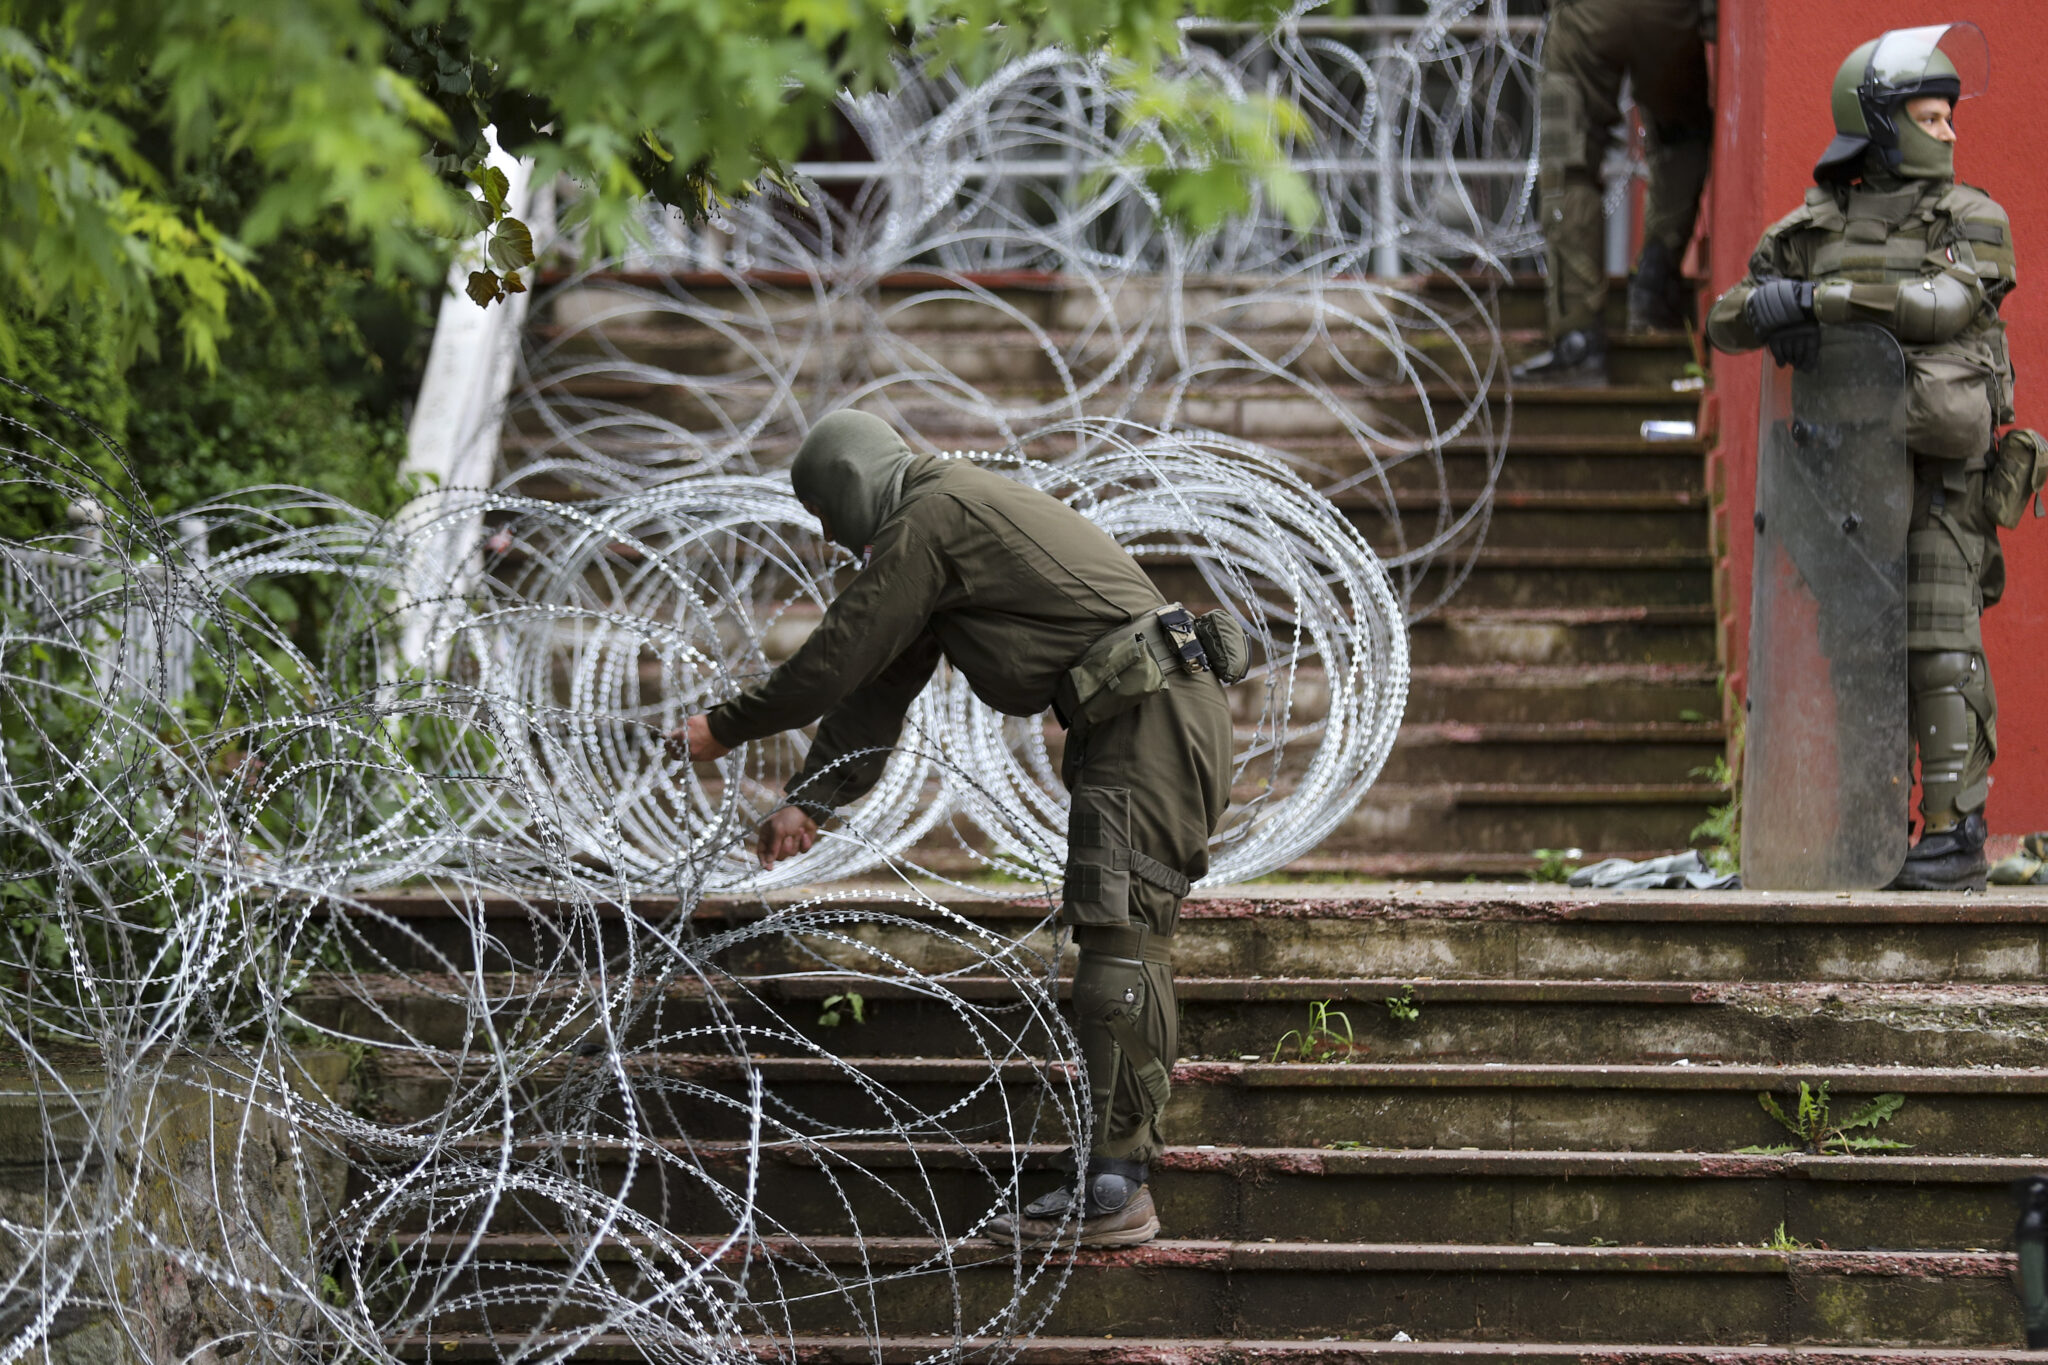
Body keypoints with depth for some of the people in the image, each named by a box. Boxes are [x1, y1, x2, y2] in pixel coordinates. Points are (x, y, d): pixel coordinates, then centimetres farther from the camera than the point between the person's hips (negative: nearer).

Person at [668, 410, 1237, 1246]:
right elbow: (879, 690, 27)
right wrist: (809, 800, 23)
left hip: (1150, 716, -11)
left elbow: (836, 659, -5)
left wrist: (723, 730, 7)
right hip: (1145, 725, 11)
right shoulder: (958, 511, 25)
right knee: (1126, 947, 9)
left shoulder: (927, 521, -7)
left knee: (1120, 940, -14)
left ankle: (1113, 1193, -18)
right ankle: (1119, 1170, 10)